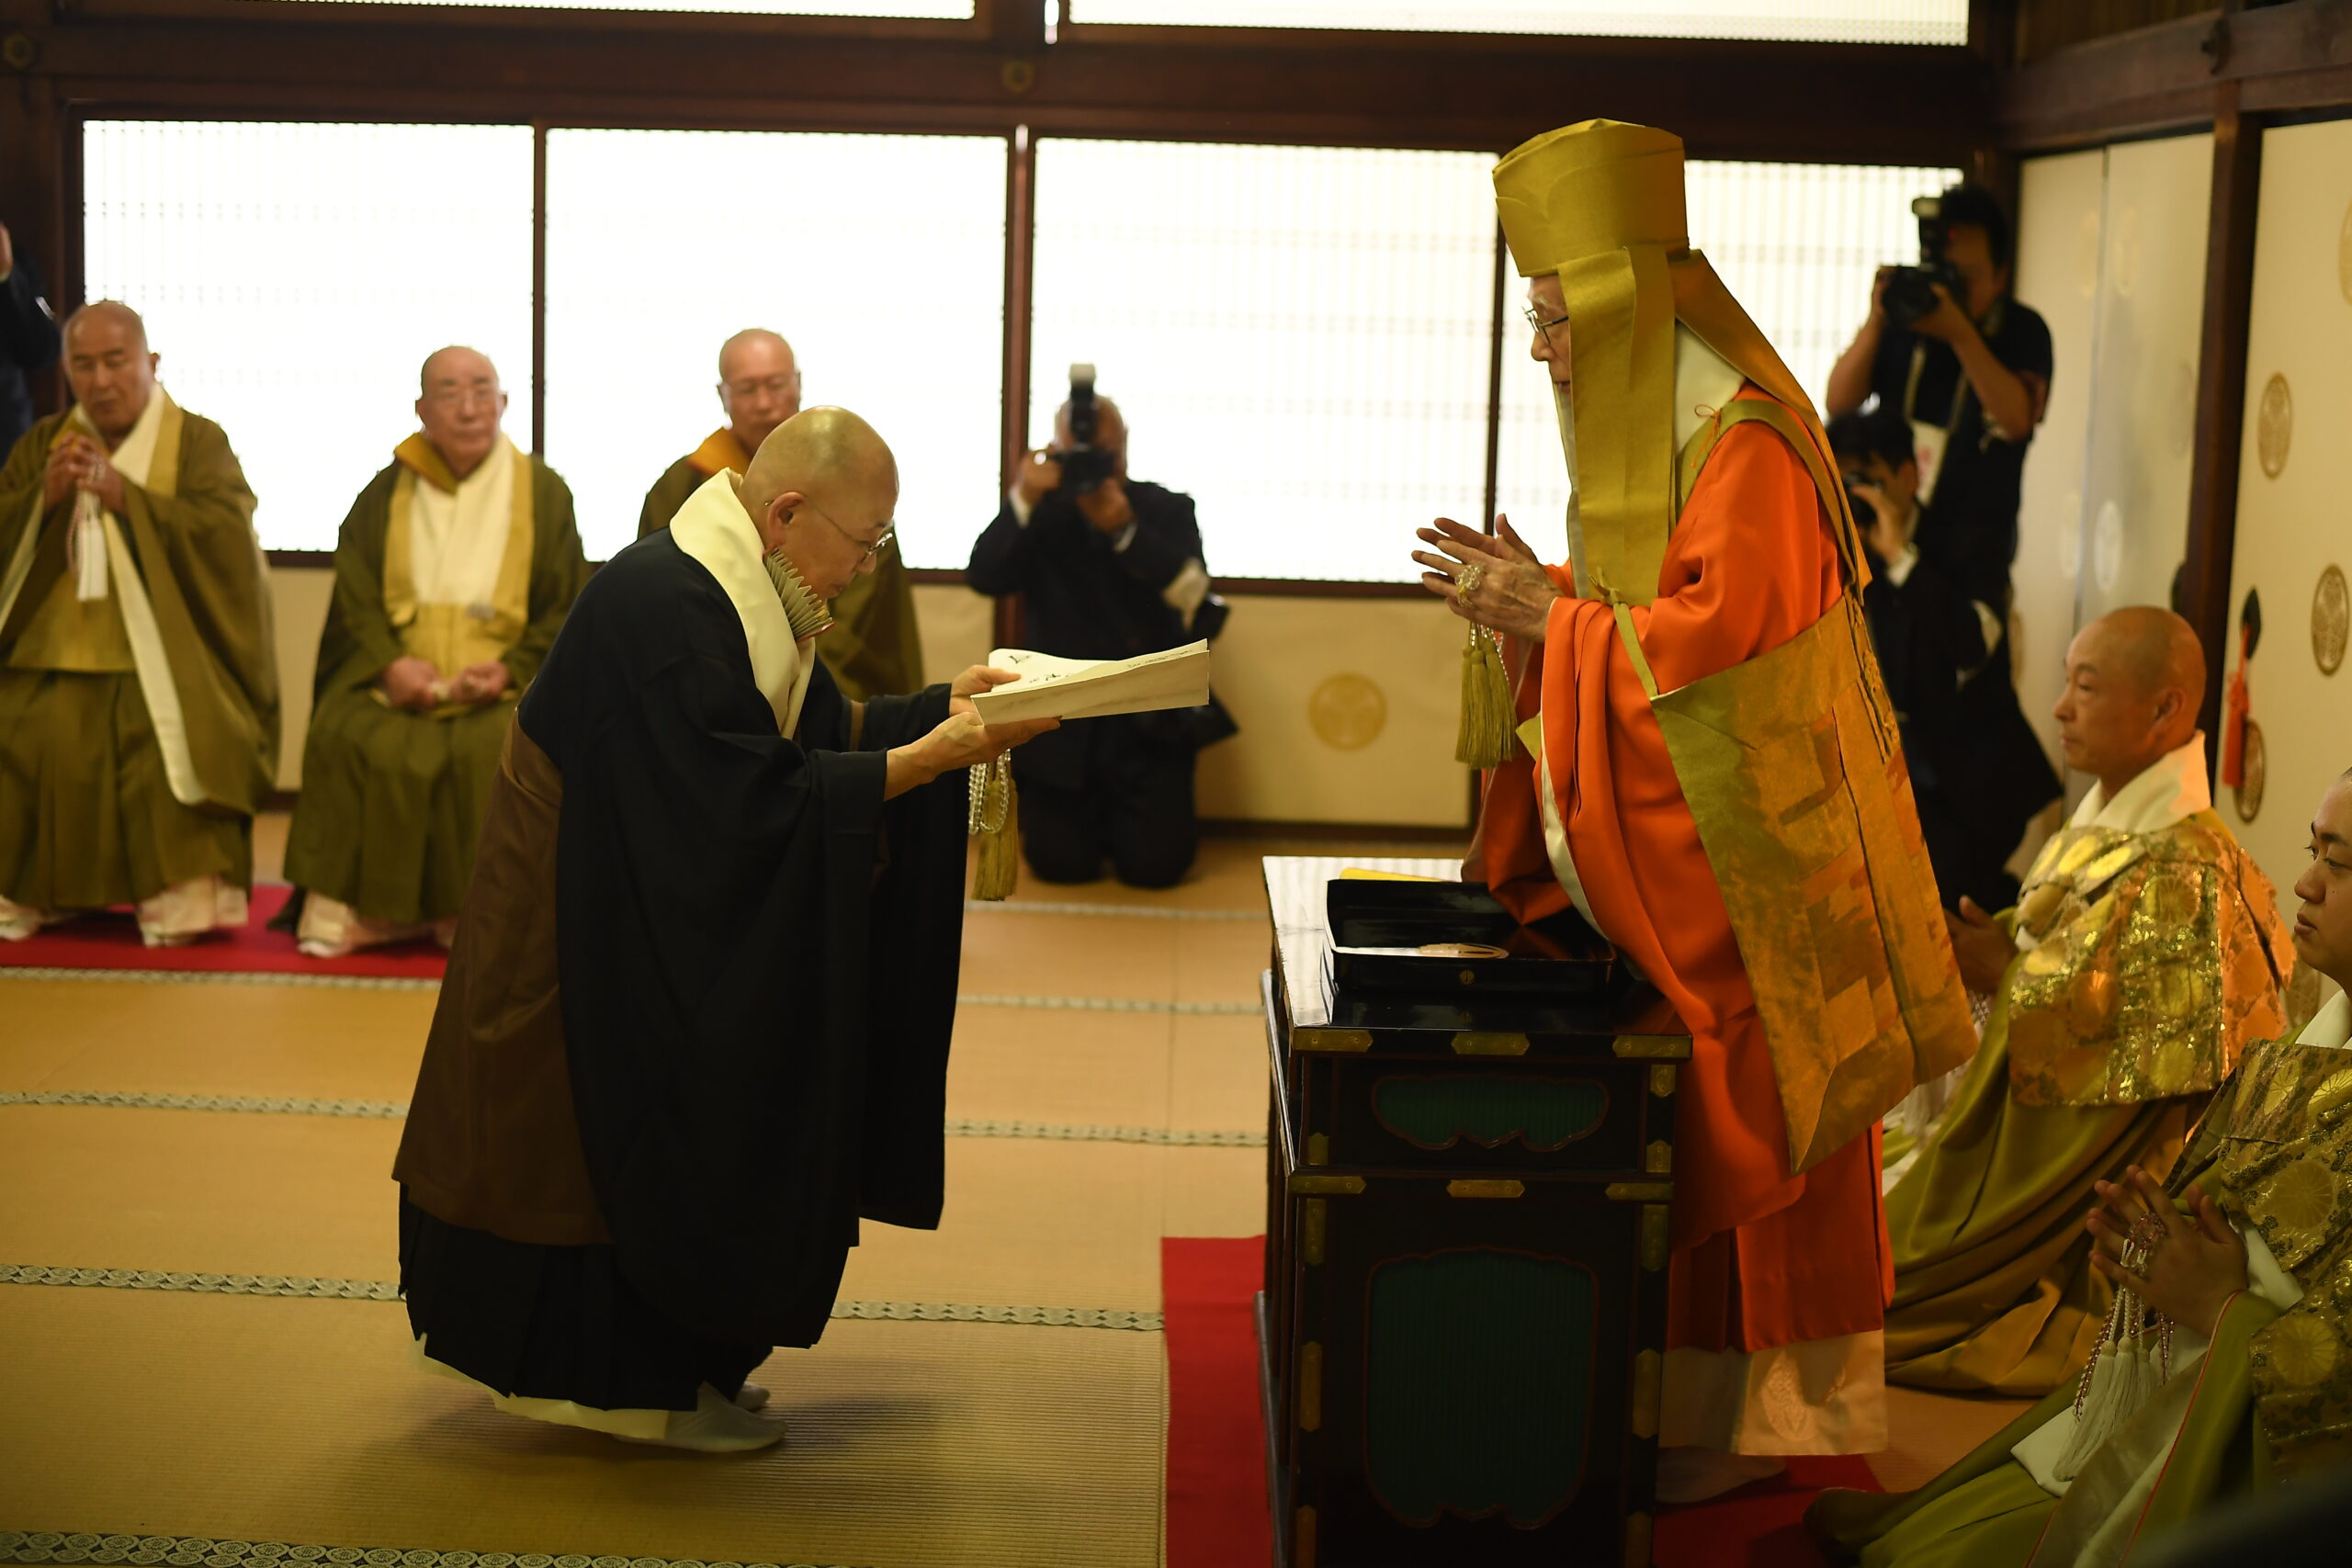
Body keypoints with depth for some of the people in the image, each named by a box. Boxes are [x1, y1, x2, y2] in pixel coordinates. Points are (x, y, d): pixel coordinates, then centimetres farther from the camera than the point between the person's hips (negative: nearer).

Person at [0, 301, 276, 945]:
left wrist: (123, 494, -16)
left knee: (166, 735, -31)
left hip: (160, 665, -2)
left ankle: (181, 899, -21)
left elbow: (228, 535, -9)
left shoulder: (198, 442, 7)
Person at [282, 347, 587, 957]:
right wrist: (389, 663, -13)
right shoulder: (386, 493, 13)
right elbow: (354, 599, 7)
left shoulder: (544, 493, 10)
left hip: (504, 684, -1)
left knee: (500, 748, -33)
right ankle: (369, 907, -23)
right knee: (348, 740, -29)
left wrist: (510, 669, -12)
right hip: (398, 678, 1)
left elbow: (569, 610, 5)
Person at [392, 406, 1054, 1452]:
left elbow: (819, 730, 10)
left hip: (667, 915, 10)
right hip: (589, 925, -10)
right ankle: (623, 1383, 13)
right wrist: (928, 758, -29)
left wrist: (944, 703, -2)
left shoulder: (741, 587, 4)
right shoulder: (667, 605, -28)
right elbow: (756, 798, -30)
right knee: (623, 1134, 0)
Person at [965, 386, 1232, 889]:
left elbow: (1194, 597, -15)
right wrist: (1024, 497, -25)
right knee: (1060, 863, -8)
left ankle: (1125, 817, 26)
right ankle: (1090, 812, 28)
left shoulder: (1167, 511, 2)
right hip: (1061, 722, 1)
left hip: (1149, 720, 0)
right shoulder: (1041, 514, 3)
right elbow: (983, 577, -12)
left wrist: (1124, 528, -28)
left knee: (1155, 865, -11)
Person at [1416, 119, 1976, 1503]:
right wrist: (1533, 594, 5)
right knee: (1669, 1140, 12)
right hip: (1664, 857, 9)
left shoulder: (1745, 443, -17)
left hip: (1751, 857, -9)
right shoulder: (1657, 431, 13)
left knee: (1738, 1134, -1)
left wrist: (1551, 619, -15)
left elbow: (1718, 635, -24)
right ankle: (1687, 1378, 21)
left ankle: (1753, 1414, 10)